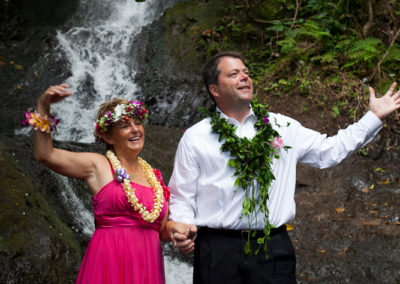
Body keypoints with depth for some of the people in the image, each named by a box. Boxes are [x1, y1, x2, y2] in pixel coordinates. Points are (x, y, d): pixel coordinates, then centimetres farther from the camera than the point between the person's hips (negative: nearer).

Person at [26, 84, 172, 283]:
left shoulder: (153, 176, 16)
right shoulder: (98, 166, 3)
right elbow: (44, 154, -6)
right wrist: (43, 107, -10)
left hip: (148, 266, 5)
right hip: (110, 262, -5)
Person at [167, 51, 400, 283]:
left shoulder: (282, 127, 11)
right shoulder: (195, 138, 4)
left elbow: (329, 151, 15)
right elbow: (182, 197, 4)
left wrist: (375, 116, 14)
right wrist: (182, 227, -15)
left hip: (274, 247, 2)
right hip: (218, 251, -2)